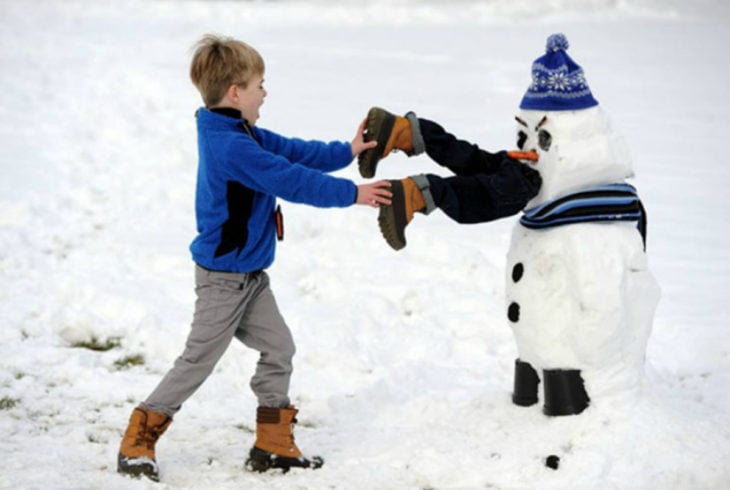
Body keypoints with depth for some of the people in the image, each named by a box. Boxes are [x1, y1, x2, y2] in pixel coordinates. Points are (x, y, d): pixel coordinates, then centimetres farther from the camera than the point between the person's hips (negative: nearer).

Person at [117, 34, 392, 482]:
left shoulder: (243, 136, 6)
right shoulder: (231, 147, -26)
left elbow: (295, 152, 10)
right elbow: (292, 181, -25)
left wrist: (348, 151, 2)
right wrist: (352, 194, -19)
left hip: (251, 275, 10)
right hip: (224, 277, -10)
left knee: (279, 349, 10)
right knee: (199, 361, -3)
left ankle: (273, 446, 17)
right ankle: (137, 445, 7)